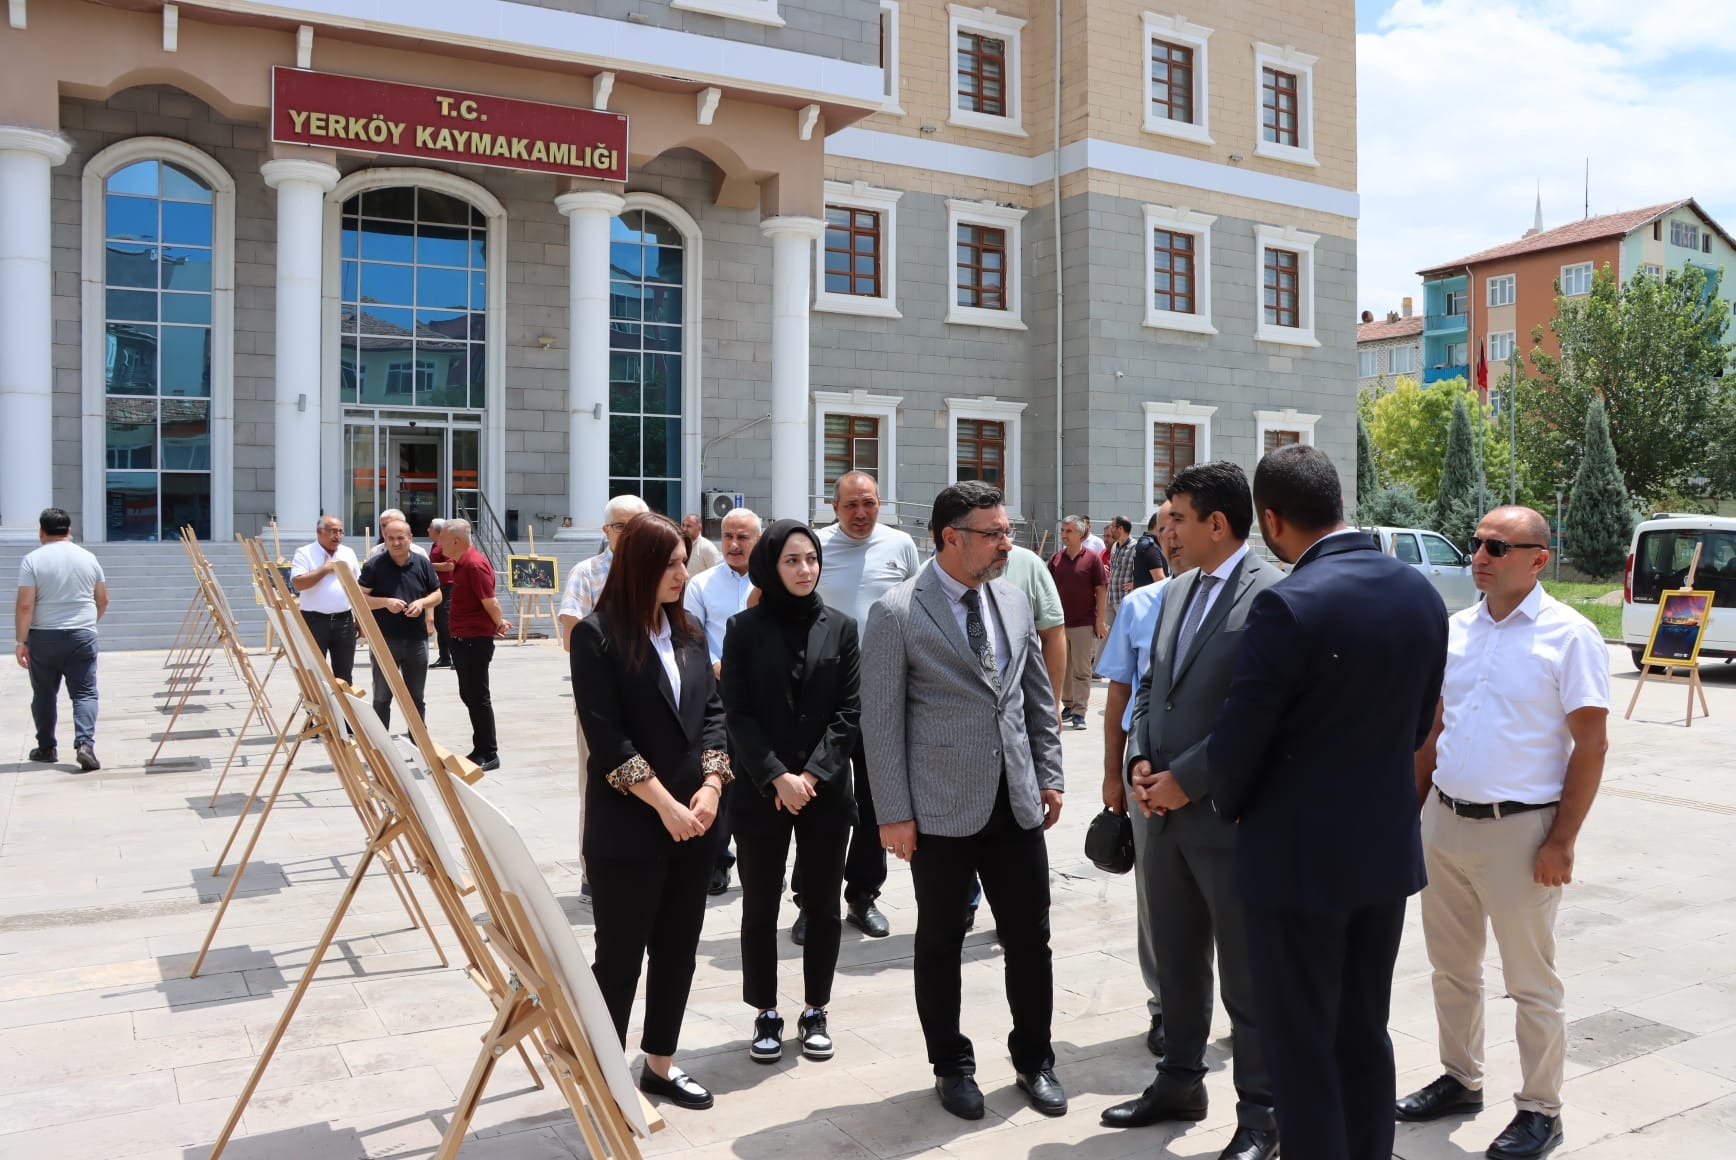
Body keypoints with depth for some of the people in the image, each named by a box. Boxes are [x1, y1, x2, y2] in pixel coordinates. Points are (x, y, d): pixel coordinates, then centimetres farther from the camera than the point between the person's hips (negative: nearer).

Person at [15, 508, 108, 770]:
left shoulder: (32, 560, -5)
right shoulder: (88, 558, 5)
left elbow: (24, 605, -10)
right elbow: (103, 600, 11)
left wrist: (21, 641, -6)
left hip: (43, 638, -1)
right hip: (83, 637, 1)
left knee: (44, 694, 13)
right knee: (85, 693, 1)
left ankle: (46, 748, 23)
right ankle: (85, 743, -17)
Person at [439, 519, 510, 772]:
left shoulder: (475, 564, -20)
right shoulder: (461, 563, 12)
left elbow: (490, 602, -21)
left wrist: (499, 624, -4)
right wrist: (498, 622, 11)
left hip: (476, 641, -10)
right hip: (462, 639, 10)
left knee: (478, 697, -4)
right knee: (468, 695, 15)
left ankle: (489, 755, 4)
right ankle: (480, 749, 24)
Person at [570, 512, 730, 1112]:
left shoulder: (688, 631, 9)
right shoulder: (597, 634, -10)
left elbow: (712, 711, 8)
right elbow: (605, 734, -15)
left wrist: (711, 786, -7)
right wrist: (664, 803, -16)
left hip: (694, 820, 6)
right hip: (628, 825, -6)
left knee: (678, 947, 14)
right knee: (621, 953, 5)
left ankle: (660, 1064, 29)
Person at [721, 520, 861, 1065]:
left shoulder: (840, 627, 3)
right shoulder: (744, 628, -1)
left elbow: (849, 712, -1)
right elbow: (738, 714, -5)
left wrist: (813, 774, -12)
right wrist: (777, 777, -15)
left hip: (826, 790, 1)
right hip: (761, 789, -1)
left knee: (823, 905, 10)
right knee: (760, 907, 7)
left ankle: (814, 1012, 25)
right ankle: (766, 1015, 22)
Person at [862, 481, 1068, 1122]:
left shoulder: (1014, 601, 7)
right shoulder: (896, 613, -10)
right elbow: (882, 721, -10)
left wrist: (1049, 775, 10)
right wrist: (894, 813, -11)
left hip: (1017, 804, 5)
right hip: (942, 810, -4)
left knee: (1030, 938, 12)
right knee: (940, 943, 10)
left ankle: (1034, 1061, 32)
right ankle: (951, 1066, 30)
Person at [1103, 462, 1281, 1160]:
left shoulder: (1272, 595, -14)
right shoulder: (1178, 591, 12)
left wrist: (1187, 779, -17)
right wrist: (1140, 761, 1)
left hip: (1228, 817, -7)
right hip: (1165, 813, 8)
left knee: (1247, 978, 7)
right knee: (1175, 963, 19)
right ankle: (1179, 1083, 37)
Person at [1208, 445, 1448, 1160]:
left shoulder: (1290, 606, -22)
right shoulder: (1421, 594, 1)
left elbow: (1236, 739, -17)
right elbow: (1417, 724, 10)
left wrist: (1230, 805, 3)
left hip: (1301, 857, -7)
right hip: (1389, 851, 7)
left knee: (1301, 1047, 8)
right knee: (1364, 1034, 21)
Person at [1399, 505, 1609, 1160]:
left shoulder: (1569, 636, -11)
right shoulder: (1455, 629, 6)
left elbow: (1591, 744, -11)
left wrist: (1561, 842, -14)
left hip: (1520, 831, -6)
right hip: (1444, 821, 6)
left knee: (1531, 983, 8)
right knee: (1451, 966, 18)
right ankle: (1461, 1080, 35)